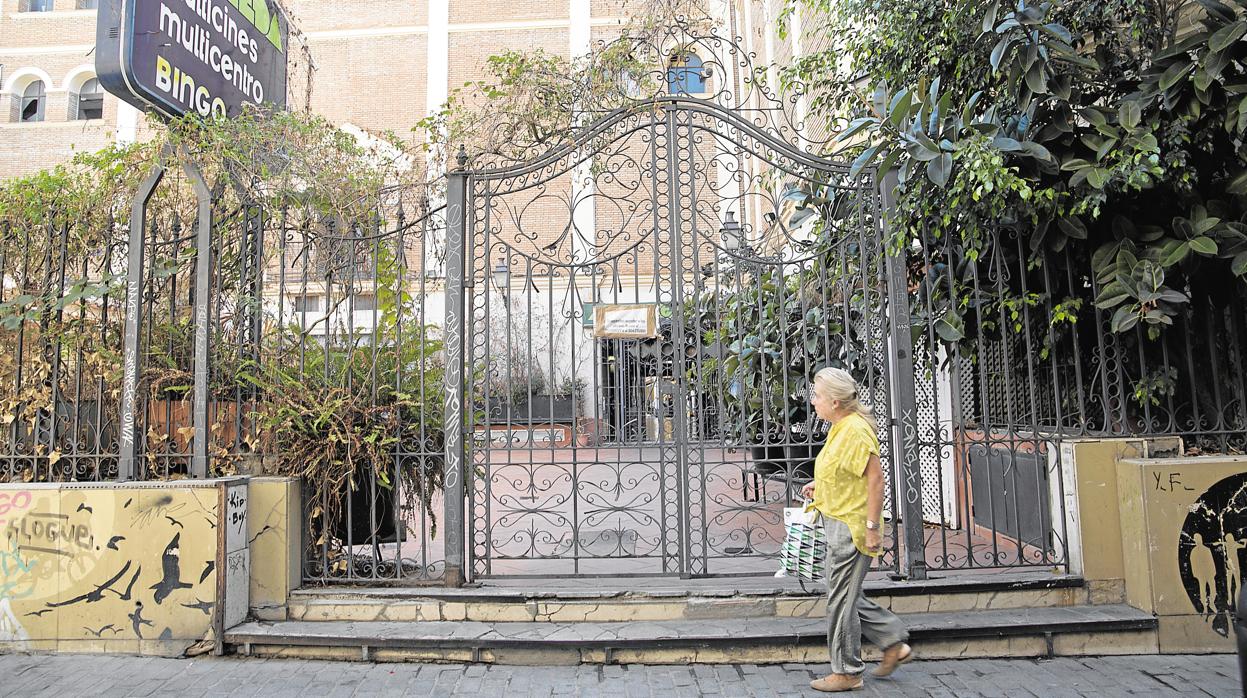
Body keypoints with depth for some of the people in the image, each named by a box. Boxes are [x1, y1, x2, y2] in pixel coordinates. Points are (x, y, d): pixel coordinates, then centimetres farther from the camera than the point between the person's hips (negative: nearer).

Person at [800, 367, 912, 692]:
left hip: (851, 525, -10)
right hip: (839, 523, 10)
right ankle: (894, 643, 28)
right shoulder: (840, 427, 11)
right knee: (845, 596, 18)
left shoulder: (856, 430, -20)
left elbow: (875, 477, -23)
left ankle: (846, 672, 17)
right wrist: (820, 485, 11)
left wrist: (872, 526, -24)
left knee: (841, 600, 2)